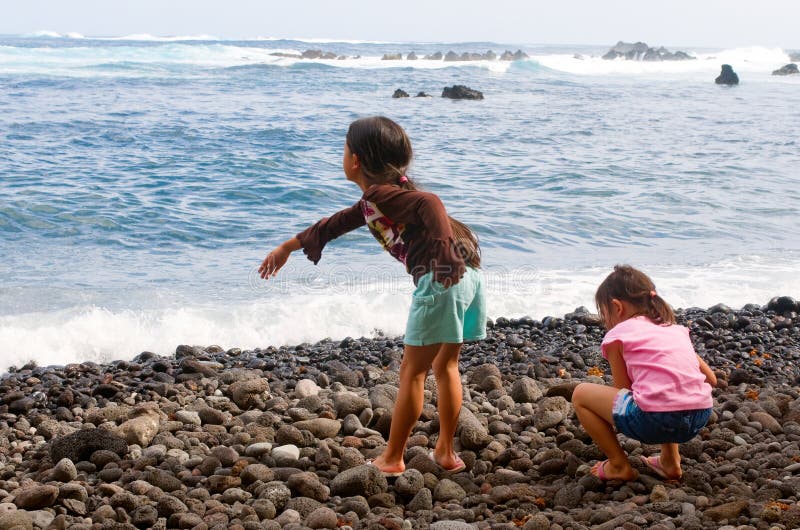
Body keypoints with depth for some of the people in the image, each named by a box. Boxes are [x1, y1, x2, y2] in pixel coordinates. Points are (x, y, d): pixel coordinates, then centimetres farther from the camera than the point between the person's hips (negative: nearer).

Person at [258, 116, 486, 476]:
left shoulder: (378, 194, -6)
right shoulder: (373, 200, 24)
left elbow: (429, 203, -24)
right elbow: (337, 224, 36)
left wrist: (446, 259, -31)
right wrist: (288, 247, 46)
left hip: (442, 279, -9)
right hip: (465, 275, 9)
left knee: (412, 372, 3)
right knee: (445, 366, 20)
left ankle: (392, 459, 14)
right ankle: (446, 453, 27)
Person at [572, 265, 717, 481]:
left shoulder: (617, 335, 8)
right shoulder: (675, 329, 24)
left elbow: (622, 390, 9)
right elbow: (711, 379, 24)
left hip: (655, 421, -7)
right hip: (700, 418, 7)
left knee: (580, 394, 11)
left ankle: (619, 465, 13)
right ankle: (670, 461, 30)